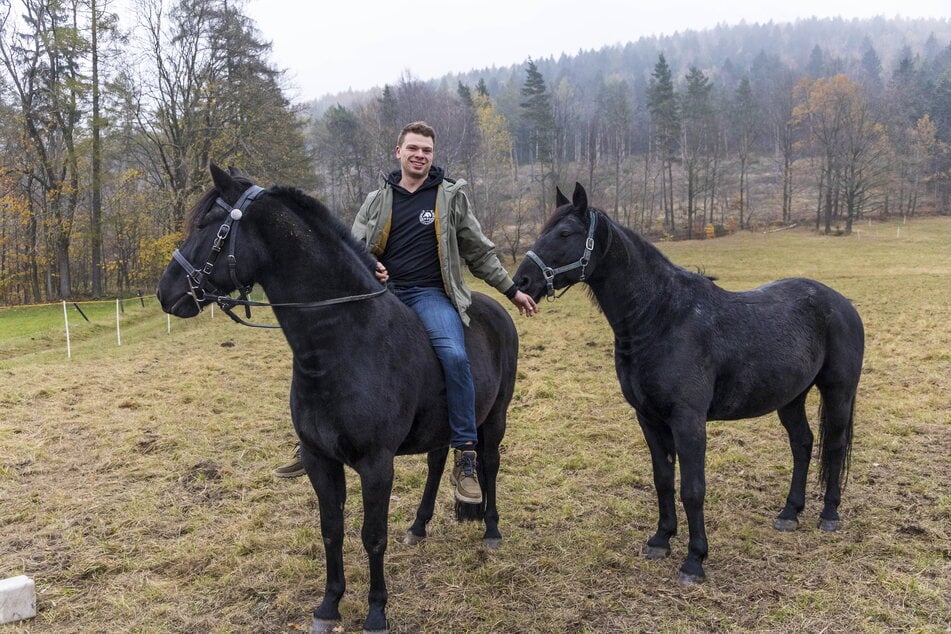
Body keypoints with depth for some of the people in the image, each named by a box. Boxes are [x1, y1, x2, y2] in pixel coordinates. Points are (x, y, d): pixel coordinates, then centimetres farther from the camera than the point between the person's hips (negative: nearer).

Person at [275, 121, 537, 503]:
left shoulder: (451, 197, 9)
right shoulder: (377, 200, 14)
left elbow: (480, 252, 15)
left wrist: (512, 291, 15)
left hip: (430, 294, -3)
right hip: (382, 291, 3)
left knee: (455, 356, -30)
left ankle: (465, 458, -19)